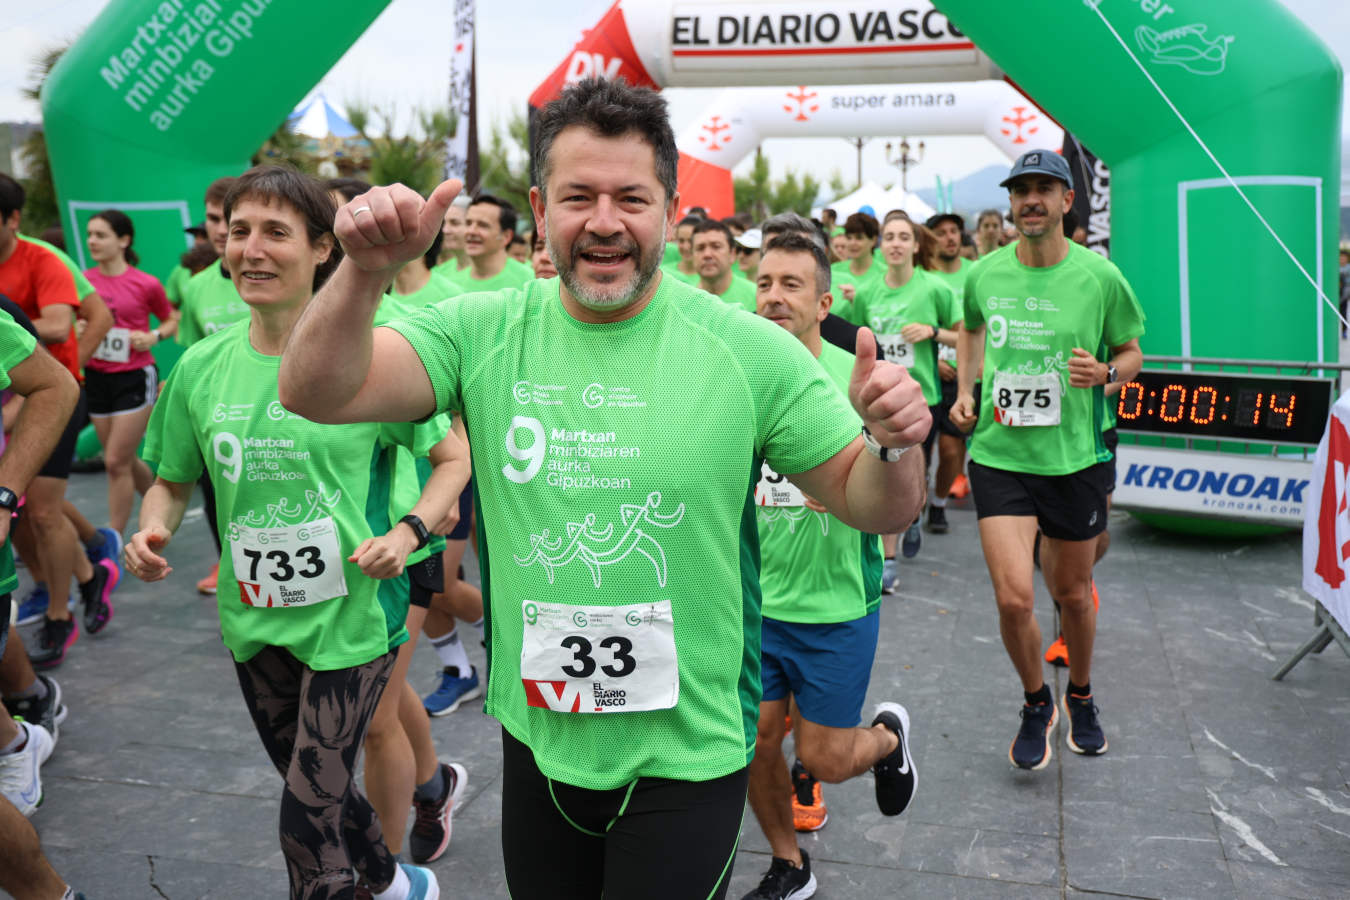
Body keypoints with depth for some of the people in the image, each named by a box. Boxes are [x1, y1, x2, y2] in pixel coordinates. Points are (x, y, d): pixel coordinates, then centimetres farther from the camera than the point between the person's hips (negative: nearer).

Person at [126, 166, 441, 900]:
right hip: (253, 621, 5)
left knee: (309, 826, -3)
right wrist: (152, 530, -9)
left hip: (347, 618, -5)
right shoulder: (202, 366, 0)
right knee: (321, 791, 23)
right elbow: (173, 480, 12)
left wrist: (409, 533, -21)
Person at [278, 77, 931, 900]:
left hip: (687, 750, -3)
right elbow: (318, 394, -14)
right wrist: (365, 272, -29)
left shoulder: (747, 350, -12)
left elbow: (871, 505, -7)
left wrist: (893, 444, -28)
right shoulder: (485, 333, -7)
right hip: (536, 738, 4)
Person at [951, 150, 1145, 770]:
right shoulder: (985, 274, 0)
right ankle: (1036, 704, 20)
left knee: (1073, 594, 15)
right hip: (1000, 456, 0)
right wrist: (964, 389, 8)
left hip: (1076, 458, 0)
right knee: (1014, 597, -10)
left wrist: (1105, 373, -15)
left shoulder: (1100, 277, -6)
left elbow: (1132, 353, 7)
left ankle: (1081, 698, 44)